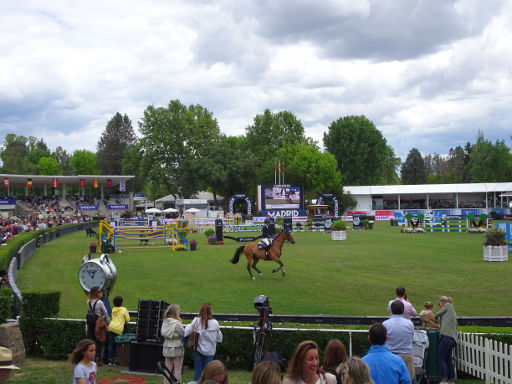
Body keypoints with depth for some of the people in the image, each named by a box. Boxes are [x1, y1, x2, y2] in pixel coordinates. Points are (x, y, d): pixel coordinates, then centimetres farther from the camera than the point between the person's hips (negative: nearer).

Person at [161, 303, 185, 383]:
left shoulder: (165, 322, 0)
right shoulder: (177, 323, -19)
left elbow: (164, 334, 6)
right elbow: (184, 334, -15)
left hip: (167, 349, 6)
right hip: (177, 349, -6)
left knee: (168, 369, 14)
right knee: (177, 370, 5)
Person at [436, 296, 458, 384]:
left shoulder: (447, 305, 5)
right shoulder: (452, 310, 27)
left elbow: (437, 315, 2)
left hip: (447, 336, -9)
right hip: (452, 338, 9)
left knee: (441, 358, -9)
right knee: (448, 359, 14)